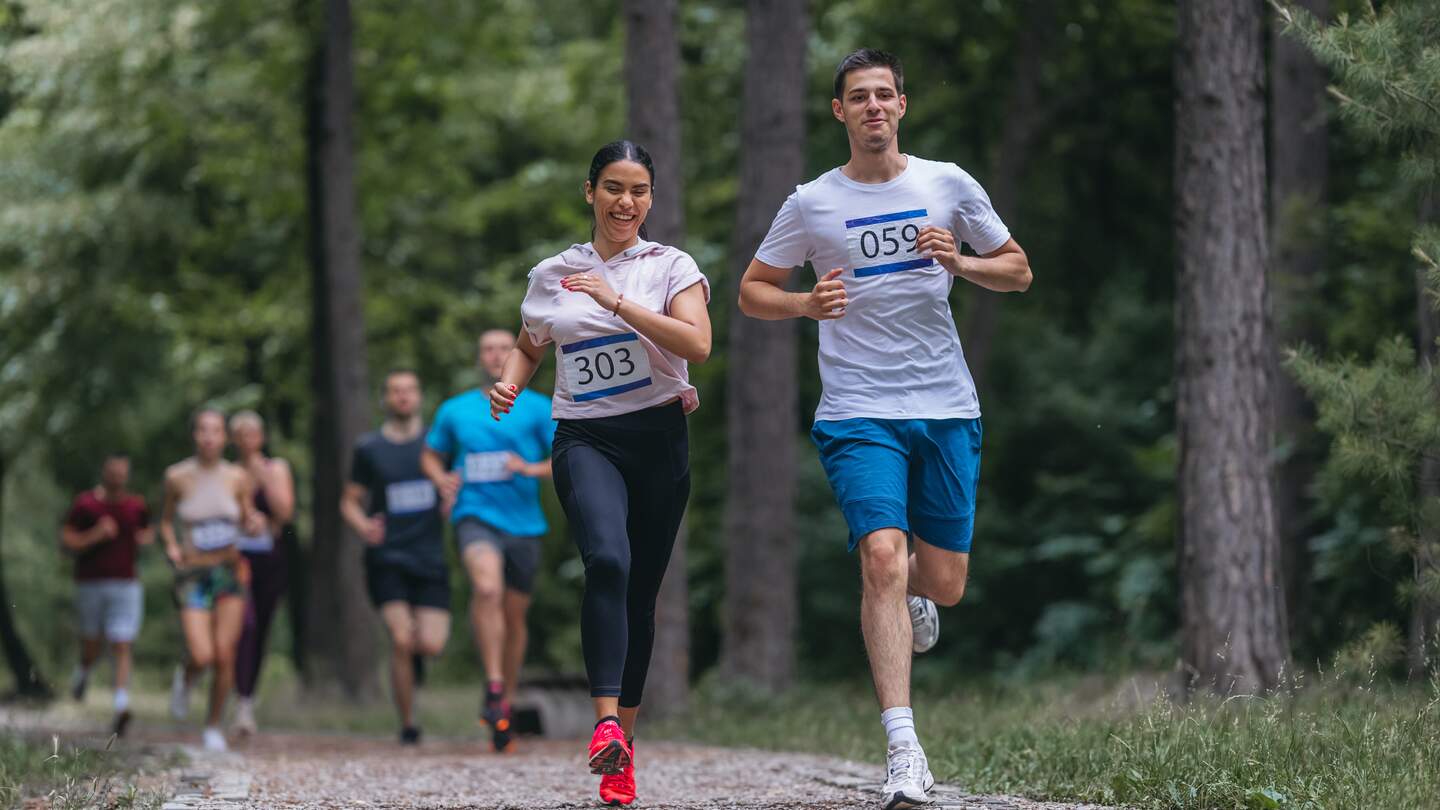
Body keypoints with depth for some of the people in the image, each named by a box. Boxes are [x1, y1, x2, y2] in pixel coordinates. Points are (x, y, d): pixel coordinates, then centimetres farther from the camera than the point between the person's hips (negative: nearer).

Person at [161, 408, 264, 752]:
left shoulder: (237, 478, 1)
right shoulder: (178, 477, -3)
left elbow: (247, 522, 11)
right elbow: (166, 520, 11)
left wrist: (255, 525, -12)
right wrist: (171, 545, -8)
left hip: (230, 572, 2)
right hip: (193, 575, -2)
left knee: (224, 656, -4)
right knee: (201, 656, -15)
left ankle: (214, 726, 14)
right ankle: (184, 678, 23)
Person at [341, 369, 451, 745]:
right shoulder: (369, 448, 5)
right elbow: (350, 500, 11)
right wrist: (362, 526, -10)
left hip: (430, 557, 1)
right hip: (387, 557, -1)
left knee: (432, 645, -11)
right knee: (400, 641, -16)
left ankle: (414, 639, 28)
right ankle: (408, 724, -3)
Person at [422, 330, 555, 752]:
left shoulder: (538, 408, 6)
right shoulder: (455, 411, 10)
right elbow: (431, 456, 24)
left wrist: (533, 469, -16)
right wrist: (442, 479, 2)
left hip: (524, 523, 2)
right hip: (476, 516, -1)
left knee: (514, 615, 8)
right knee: (487, 588, -30)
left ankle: (505, 702, 25)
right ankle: (493, 687, -27)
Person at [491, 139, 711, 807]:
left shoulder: (672, 267, 4)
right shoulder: (551, 275, 11)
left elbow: (697, 344, -13)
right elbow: (528, 347, 27)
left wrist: (617, 301, -17)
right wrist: (509, 384, 5)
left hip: (658, 437, 0)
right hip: (584, 439, 0)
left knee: (641, 594, 4)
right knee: (607, 561, -27)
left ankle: (622, 744, 17)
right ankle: (607, 723, -35)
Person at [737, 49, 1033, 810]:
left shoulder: (947, 184, 6)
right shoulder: (812, 204, 3)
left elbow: (1018, 271, 13)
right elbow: (752, 290, 12)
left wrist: (960, 262, -7)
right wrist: (808, 304, -9)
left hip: (947, 407, 2)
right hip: (858, 412, -2)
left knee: (944, 583, 3)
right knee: (882, 555, -20)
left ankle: (911, 597, 44)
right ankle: (903, 747, -20)